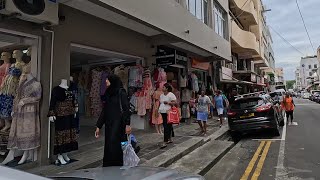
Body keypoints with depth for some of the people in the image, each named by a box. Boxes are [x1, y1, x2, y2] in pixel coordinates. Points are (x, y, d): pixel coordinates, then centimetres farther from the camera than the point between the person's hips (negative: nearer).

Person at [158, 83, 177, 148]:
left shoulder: (171, 95, -7)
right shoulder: (161, 95, 16)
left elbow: (175, 102, -11)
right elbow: (160, 103, 25)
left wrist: (168, 102, -22)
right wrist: (159, 109, 14)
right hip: (163, 112, 7)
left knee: (166, 127, -11)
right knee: (168, 126, 16)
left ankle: (165, 142, -11)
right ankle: (169, 139, 29)